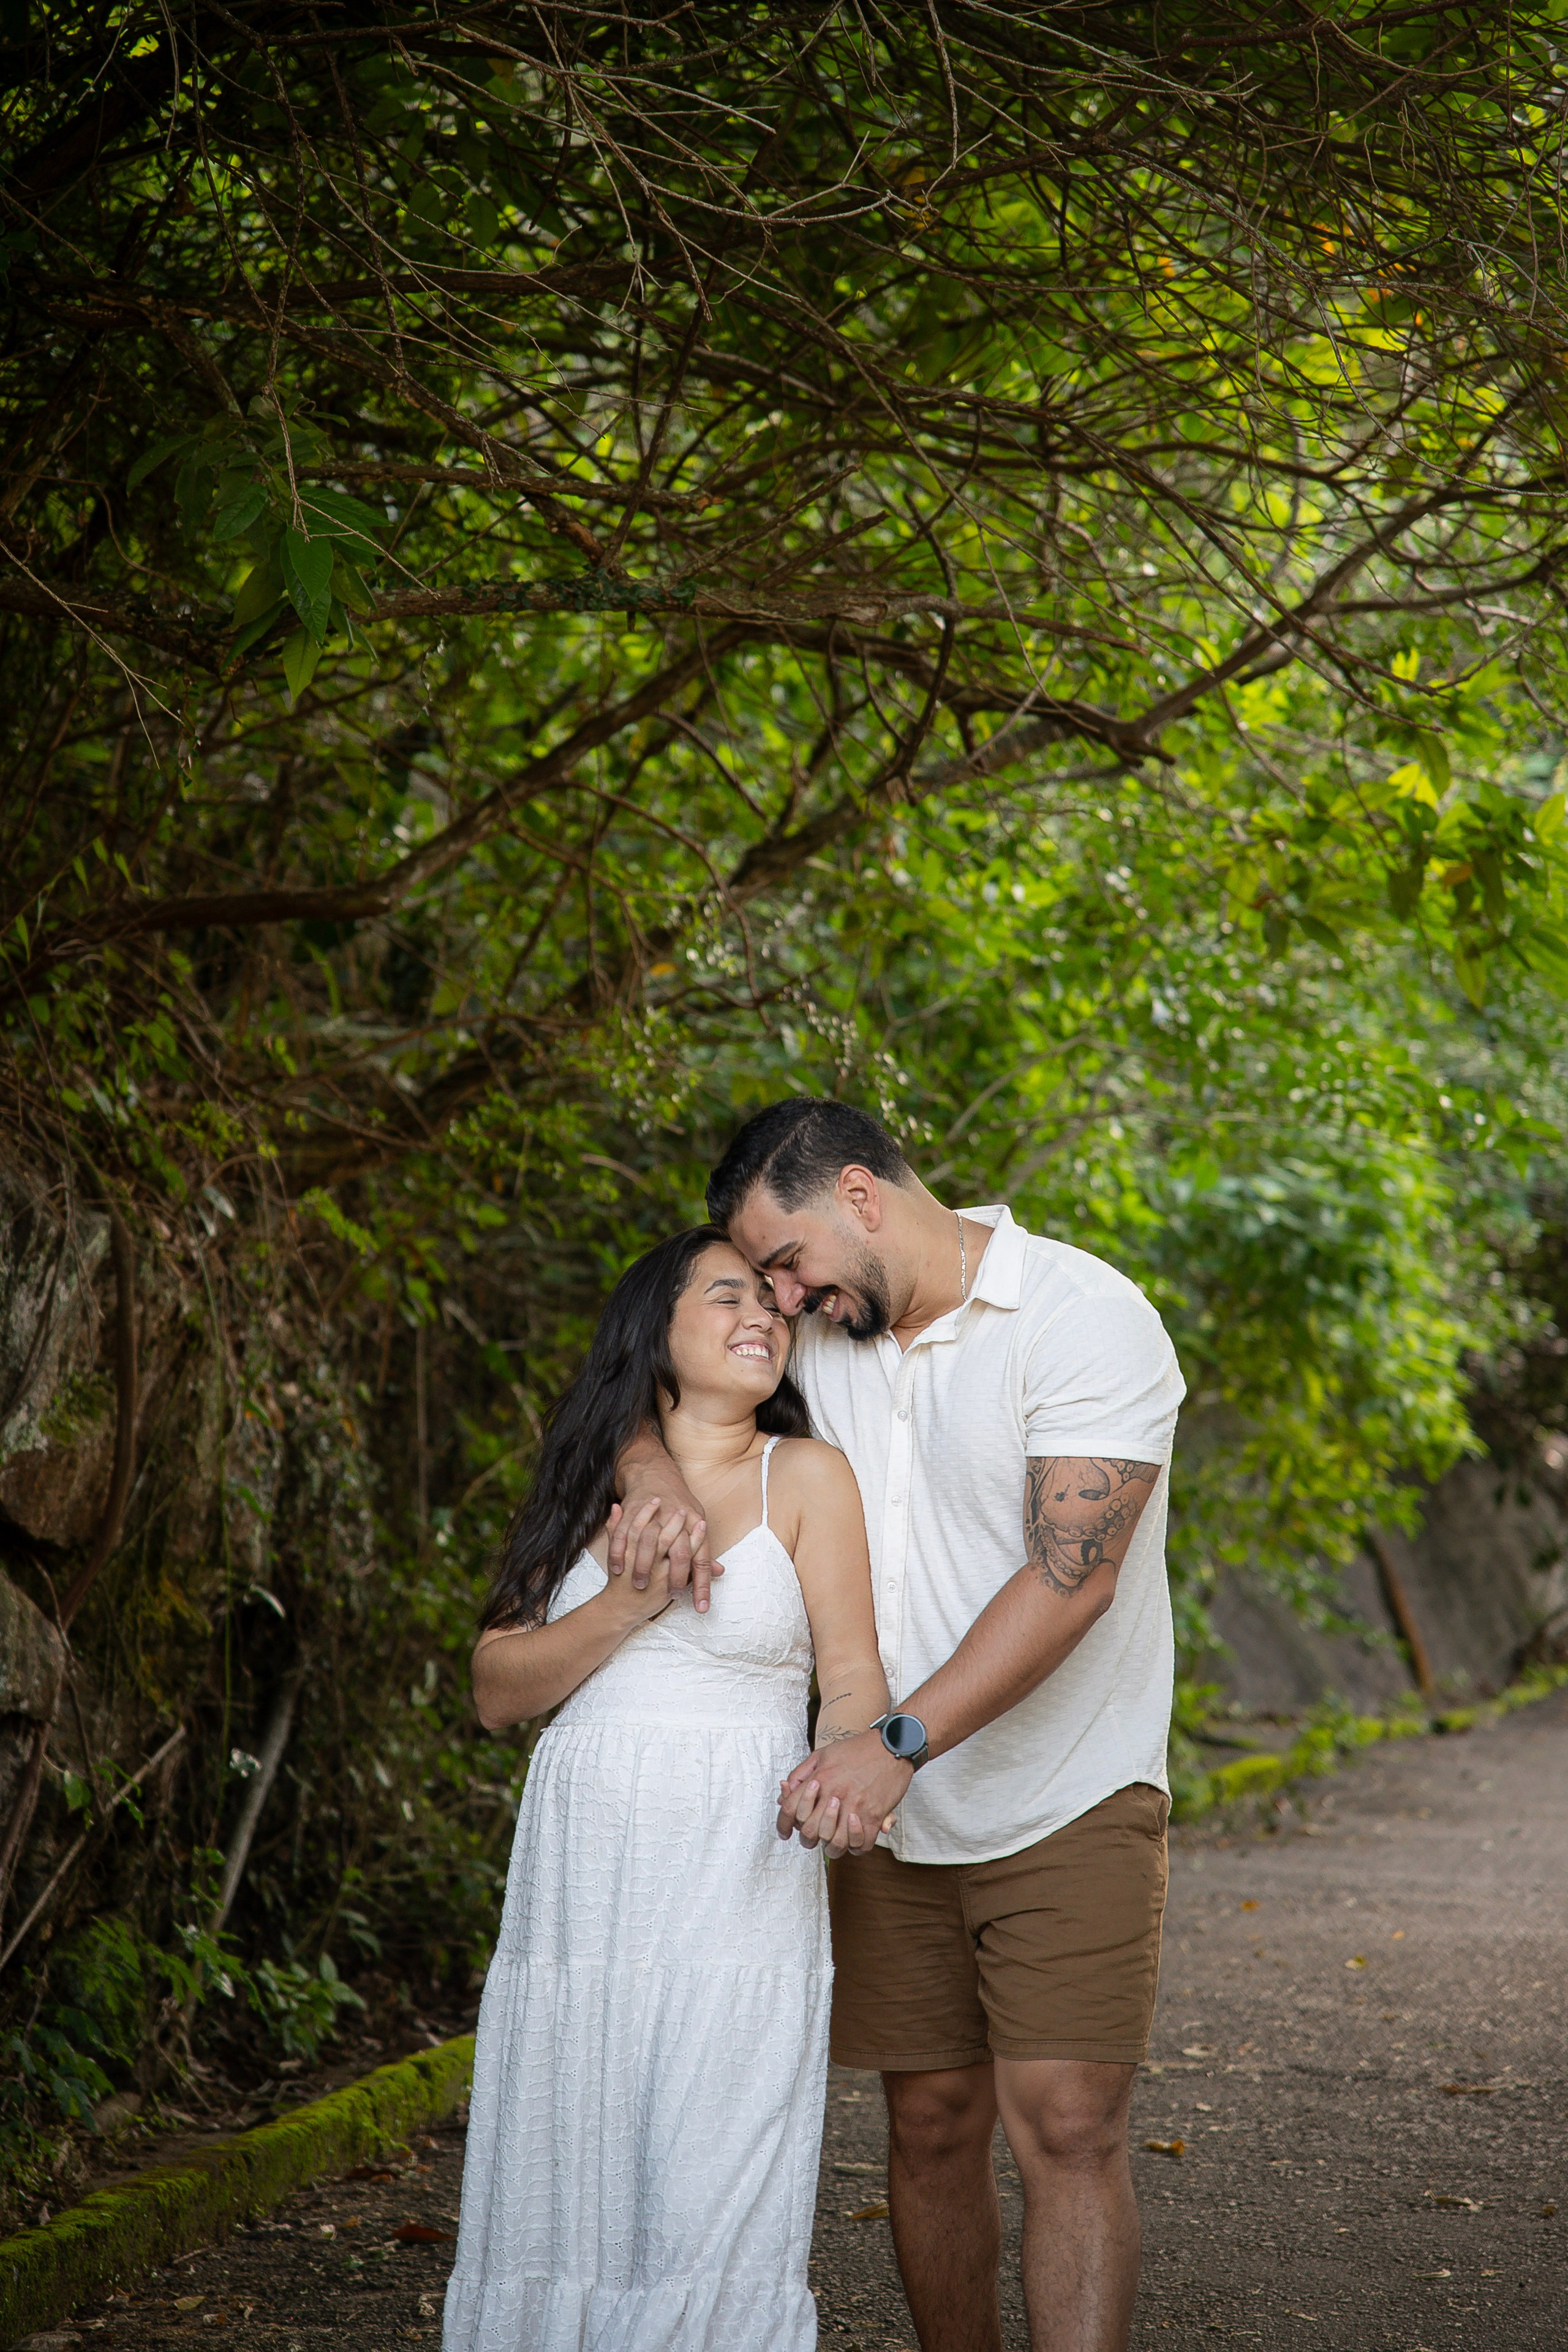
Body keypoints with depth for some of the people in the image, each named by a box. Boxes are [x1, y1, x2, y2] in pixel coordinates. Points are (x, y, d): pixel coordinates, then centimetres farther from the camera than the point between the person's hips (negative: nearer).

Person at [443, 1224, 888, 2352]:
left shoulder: (803, 1476, 4)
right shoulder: (588, 1489, 13)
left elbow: (855, 1678, -1)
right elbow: (497, 1691, 8)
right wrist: (626, 1604, -7)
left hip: (736, 1883, -3)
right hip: (581, 1875, 3)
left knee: (713, 2209, -8)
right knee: (562, 2198, 3)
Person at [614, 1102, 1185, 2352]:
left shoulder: (1084, 1316, -15)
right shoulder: (820, 1333, 5)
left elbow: (1068, 1578, -23)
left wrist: (898, 1741, -30)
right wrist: (651, 1465, -14)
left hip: (1069, 1804, -5)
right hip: (893, 1808, 6)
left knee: (1066, 2125, -12)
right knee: (931, 2124, 7)